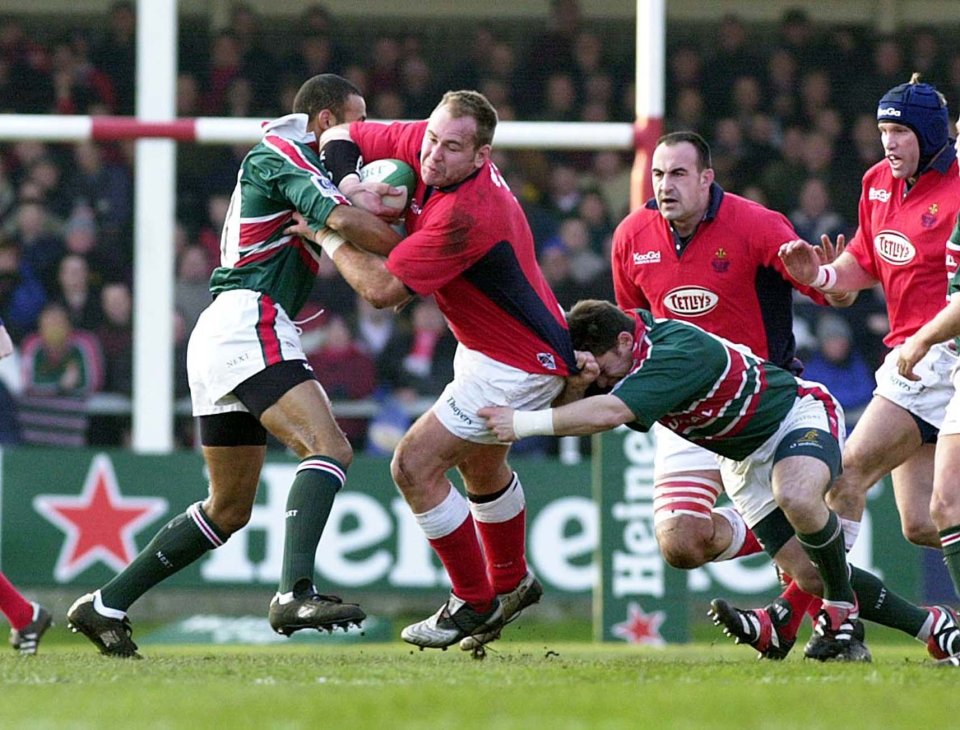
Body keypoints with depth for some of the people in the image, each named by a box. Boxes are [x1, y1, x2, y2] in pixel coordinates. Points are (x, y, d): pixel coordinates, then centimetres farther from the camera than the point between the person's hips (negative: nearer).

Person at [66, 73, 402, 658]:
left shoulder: (286, 160, 26)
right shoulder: (280, 155, -4)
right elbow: (341, 218, -19)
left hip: (218, 342, 10)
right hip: (249, 324, -10)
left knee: (229, 510, 14)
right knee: (330, 448, -25)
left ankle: (106, 607, 17)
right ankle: (296, 592, -41)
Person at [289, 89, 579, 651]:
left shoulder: (464, 215, -35)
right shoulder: (421, 143, -10)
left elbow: (383, 289, -31)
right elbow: (341, 135, 2)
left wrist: (328, 235, -19)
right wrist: (347, 184, -18)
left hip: (516, 368, -10)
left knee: (415, 466, -11)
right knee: (481, 465, 29)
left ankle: (475, 602, 4)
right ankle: (512, 583, 52)